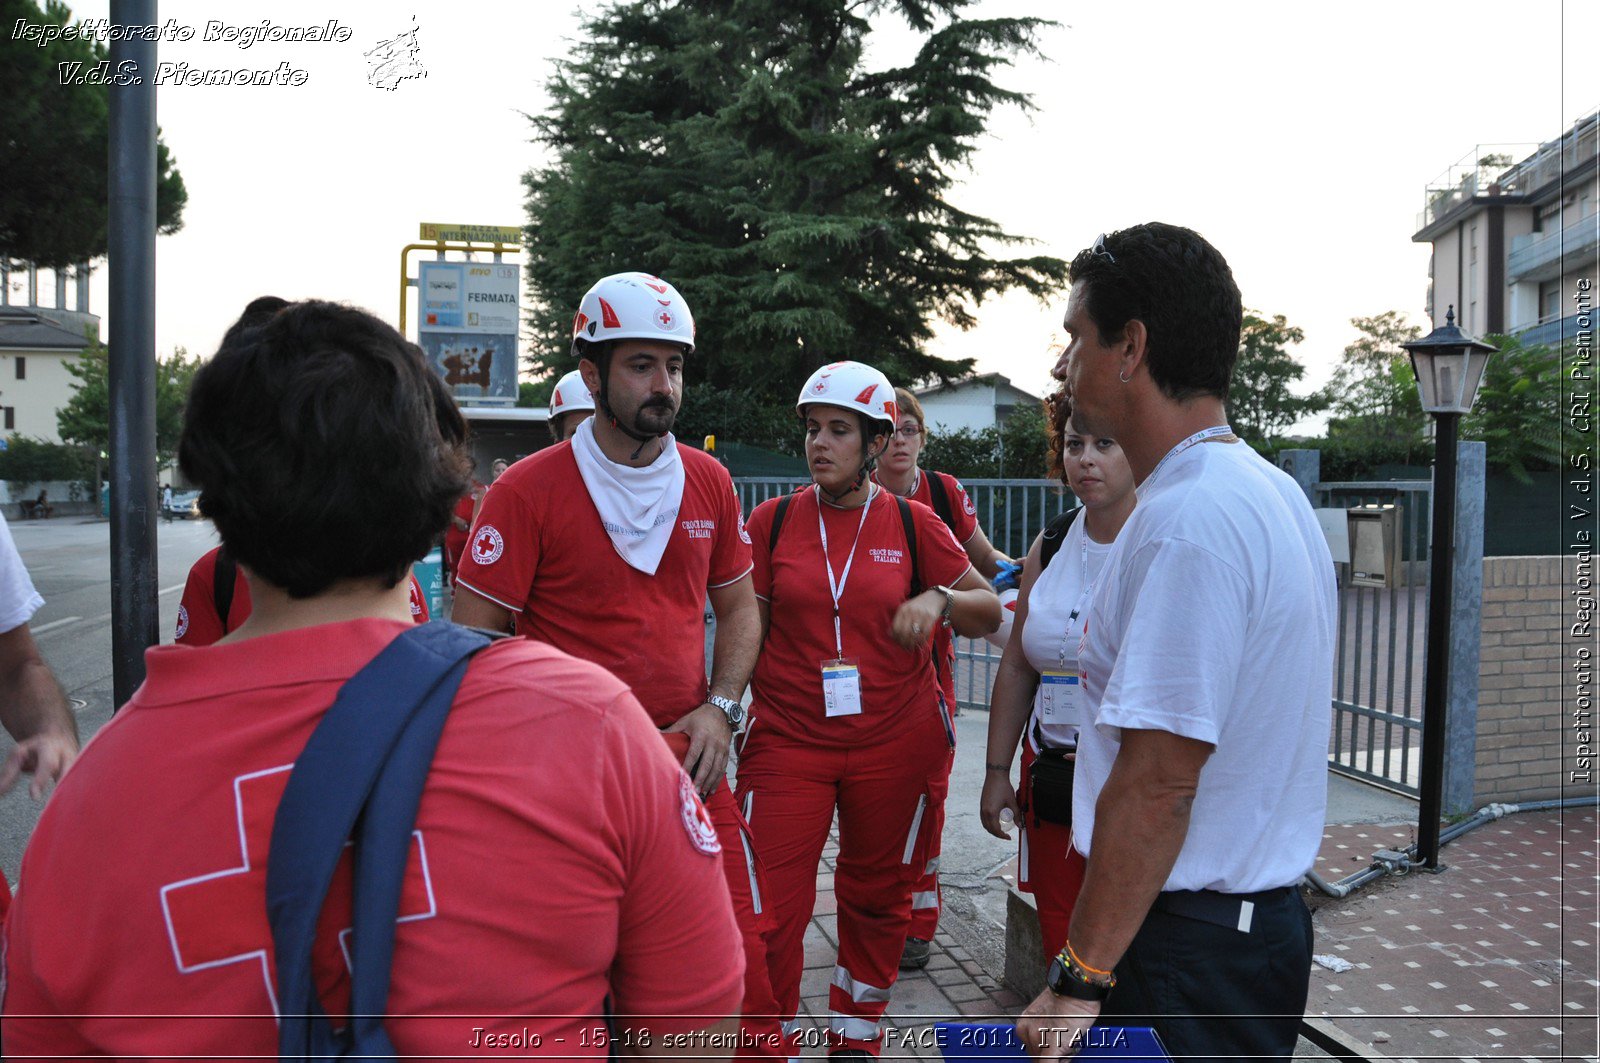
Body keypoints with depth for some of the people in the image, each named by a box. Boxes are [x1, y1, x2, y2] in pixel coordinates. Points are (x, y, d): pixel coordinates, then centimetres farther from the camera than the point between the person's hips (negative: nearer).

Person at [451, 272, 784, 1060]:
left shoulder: (709, 483, 6)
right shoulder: (527, 490, -8)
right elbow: (475, 639, -6)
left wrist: (719, 709, 1)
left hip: (691, 767, 4)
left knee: (742, 967, 5)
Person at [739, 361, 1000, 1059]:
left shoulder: (913, 523, 0)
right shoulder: (773, 519, 1)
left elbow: (990, 611, 4)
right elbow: (749, 626, 5)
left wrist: (940, 599, -15)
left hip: (895, 740, 1)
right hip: (788, 738, 0)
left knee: (877, 898, 15)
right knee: (770, 909, -4)